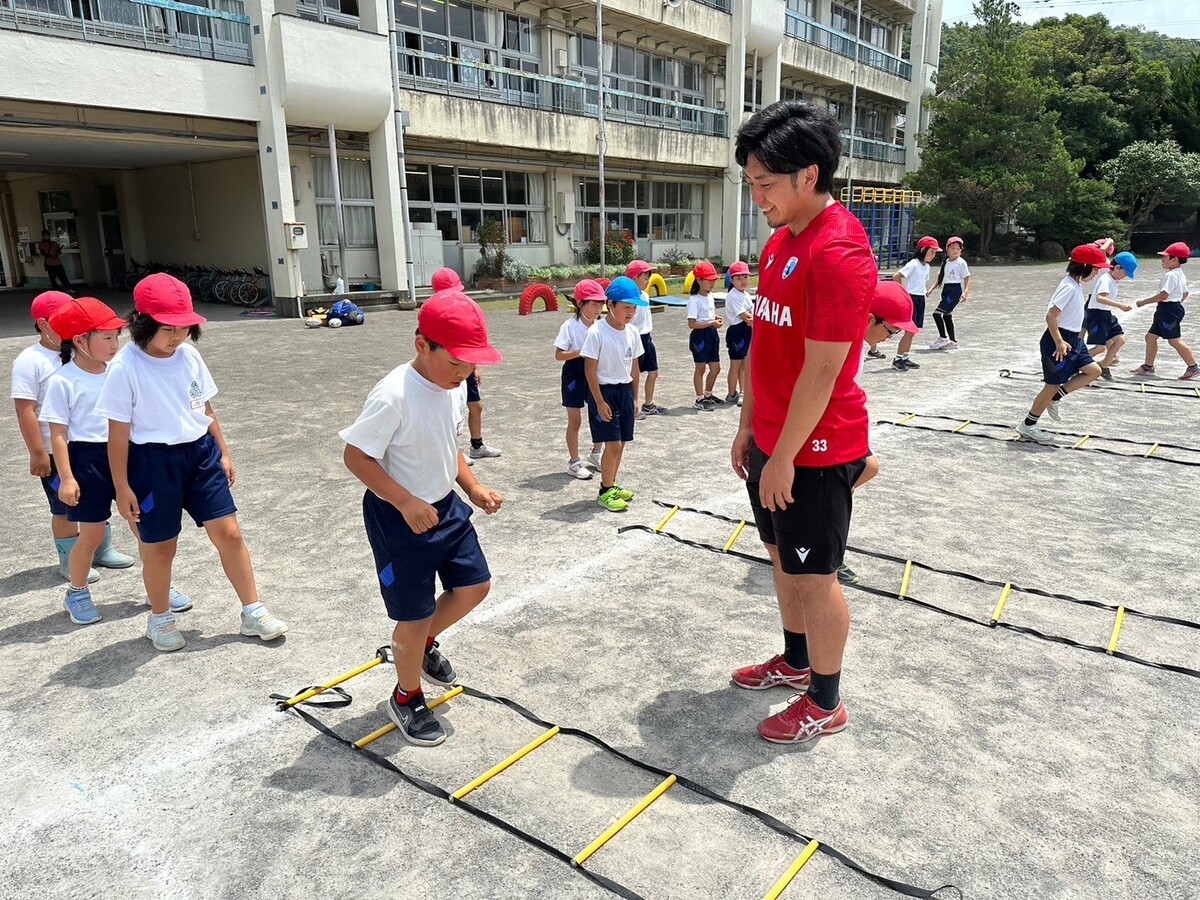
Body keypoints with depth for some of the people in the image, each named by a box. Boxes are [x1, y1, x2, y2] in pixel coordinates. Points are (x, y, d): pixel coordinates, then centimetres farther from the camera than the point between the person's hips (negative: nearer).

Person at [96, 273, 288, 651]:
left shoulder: (190, 356, 1)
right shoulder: (125, 367, -14)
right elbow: (118, 432, -11)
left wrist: (223, 453, 14)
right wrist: (122, 488, -9)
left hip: (200, 452, 4)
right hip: (153, 461, -4)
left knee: (229, 533, 2)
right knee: (160, 547, 10)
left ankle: (253, 612, 14)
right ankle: (160, 619, 33)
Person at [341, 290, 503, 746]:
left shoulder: (456, 387, -1)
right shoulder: (394, 395, -27)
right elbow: (356, 456, -22)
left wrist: (474, 489, 0)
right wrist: (407, 503, -28)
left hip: (446, 506, 8)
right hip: (399, 518, -8)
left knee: (473, 587, 15)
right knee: (414, 616, 4)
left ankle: (425, 644, 43)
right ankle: (407, 699, 31)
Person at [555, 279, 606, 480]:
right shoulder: (570, 326, -15)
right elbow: (559, 355, -16)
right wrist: (581, 352, -26)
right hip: (575, 374, -4)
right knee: (574, 420, 5)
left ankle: (596, 453, 33)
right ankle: (574, 461, 17)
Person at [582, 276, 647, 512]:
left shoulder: (632, 333, 2)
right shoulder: (597, 332, -16)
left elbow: (633, 367, 11)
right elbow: (590, 370, -15)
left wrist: (633, 396, 11)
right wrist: (600, 402, -16)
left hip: (625, 390, 6)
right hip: (604, 391, -6)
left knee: (620, 443, 11)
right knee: (613, 443, -7)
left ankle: (611, 484, 27)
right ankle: (605, 492, 8)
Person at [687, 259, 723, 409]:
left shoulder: (710, 296, 10)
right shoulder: (694, 300, -16)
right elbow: (692, 323, -22)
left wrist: (717, 318, 3)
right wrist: (712, 323, -23)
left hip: (712, 334, 8)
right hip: (700, 335, -8)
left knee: (716, 368, 11)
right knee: (700, 368, 3)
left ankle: (708, 394, 29)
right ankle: (700, 399, 14)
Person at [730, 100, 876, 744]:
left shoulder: (838, 252, -21)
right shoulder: (779, 242, 9)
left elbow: (821, 370, -23)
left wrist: (783, 458, -18)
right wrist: (749, 427, 15)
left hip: (816, 450, -9)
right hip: (774, 440, 9)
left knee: (815, 575, 6)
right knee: (784, 558, 22)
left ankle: (825, 703, 26)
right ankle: (796, 661, 43)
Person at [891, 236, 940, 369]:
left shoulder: (926, 267, 13)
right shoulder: (913, 264, -13)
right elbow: (896, 277, -20)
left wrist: (925, 291, 10)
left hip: (921, 299, 8)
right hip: (911, 298, -8)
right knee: (909, 331, -9)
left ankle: (905, 358, 16)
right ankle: (897, 359, -4)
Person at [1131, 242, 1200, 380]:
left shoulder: (1170, 275, -18)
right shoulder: (1180, 274, 14)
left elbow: (1163, 295, -25)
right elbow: (1185, 293, 21)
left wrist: (1144, 302, -18)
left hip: (1169, 310, -11)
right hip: (1165, 311, 11)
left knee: (1174, 340, -8)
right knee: (1151, 336, 13)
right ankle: (1148, 367, 18)